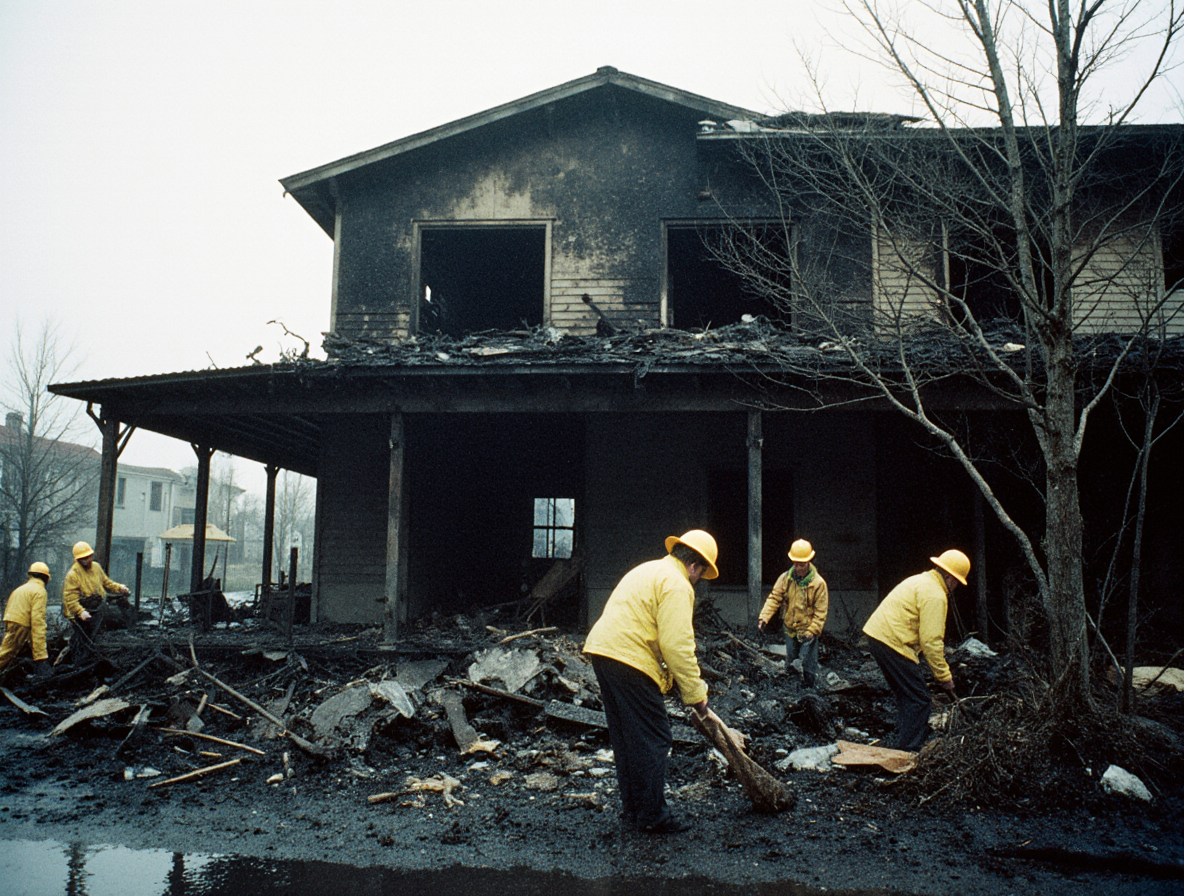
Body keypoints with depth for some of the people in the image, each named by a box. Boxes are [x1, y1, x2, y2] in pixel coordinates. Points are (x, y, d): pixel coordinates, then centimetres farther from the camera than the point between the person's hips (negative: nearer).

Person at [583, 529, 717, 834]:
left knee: (625, 738, 17)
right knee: (653, 740, 0)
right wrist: (695, 693, -8)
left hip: (601, 649, 10)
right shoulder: (677, 585, -9)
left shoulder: (648, 571, 23)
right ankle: (652, 816, 6)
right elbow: (678, 644, -16)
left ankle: (632, 809, 26)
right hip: (630, 660, -10)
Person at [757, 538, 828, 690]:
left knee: (808, 665, 3)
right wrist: (764, 617, -22)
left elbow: (820, 612, -13)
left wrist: (812, 631, -18)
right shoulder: (785, 578, -7)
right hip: (790, 630, 4)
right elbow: (774, 598, -9)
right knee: (789, 662, 20)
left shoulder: (818, 583, -15)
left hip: (808, 631, -4)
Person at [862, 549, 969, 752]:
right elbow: (931, 641, -17)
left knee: (907, 695, 21)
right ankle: (908, 751, -2)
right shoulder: (935, 595, -12)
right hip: (893, 643, -10)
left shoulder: (921, 580, 20)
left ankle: (899, 742, 28)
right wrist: (944, 676, -10)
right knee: (918, 699, -3)